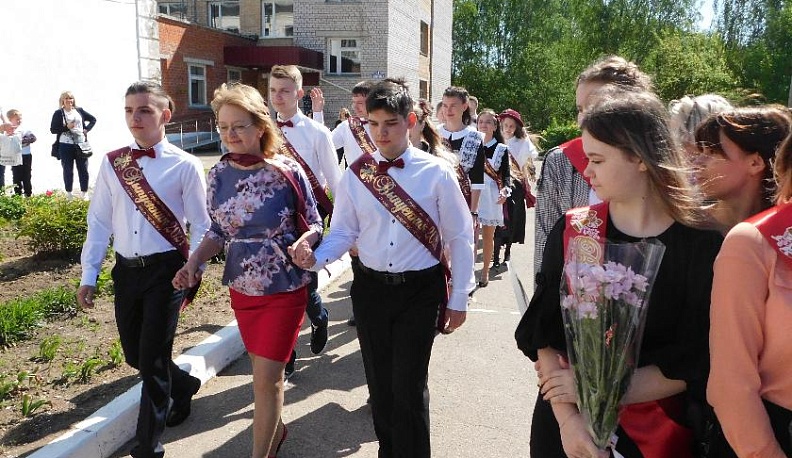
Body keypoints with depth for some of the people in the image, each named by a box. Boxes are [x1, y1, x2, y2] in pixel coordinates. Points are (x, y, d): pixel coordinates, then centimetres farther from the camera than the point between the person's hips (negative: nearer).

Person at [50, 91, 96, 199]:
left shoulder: (79, 110, 7)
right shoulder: (58, 113, 1)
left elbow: (93, 119, 17)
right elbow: (52, 129, -2)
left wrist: (87, 129, 3)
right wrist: (66, 127, -14)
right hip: (65, 146, -2)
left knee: (83, 170, 5)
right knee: (68, 171, 6)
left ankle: (84, 193, 15)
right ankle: (69, 194, 15)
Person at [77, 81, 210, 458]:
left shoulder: (185, 166, -7)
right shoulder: (111, 163, 5)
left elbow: (201, 226, -4)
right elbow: (99, 222, 7)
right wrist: (88, 275, 6)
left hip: (165, 269, -5)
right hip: (126, 270, 5)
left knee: (153, 357, -2)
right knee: (134, 355, 16)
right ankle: (182, 385, 47)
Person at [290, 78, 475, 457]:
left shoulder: (436, 172, -7)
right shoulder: (355, 175, 0)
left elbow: (460, 236, -2)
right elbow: (343, 232, 2)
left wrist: (458, 298, -2)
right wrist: (315, 257, -19)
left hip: (419, 290, -3)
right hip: (370, 288, 3)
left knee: (409, 384, -3)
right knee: (379, 381, 15)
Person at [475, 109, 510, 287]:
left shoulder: (501, 149, 3)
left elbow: (506, 174, -1)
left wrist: (505, 190, -20)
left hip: (491, 197, 0)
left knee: (488, 235, 9)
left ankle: (485, 271, 22)